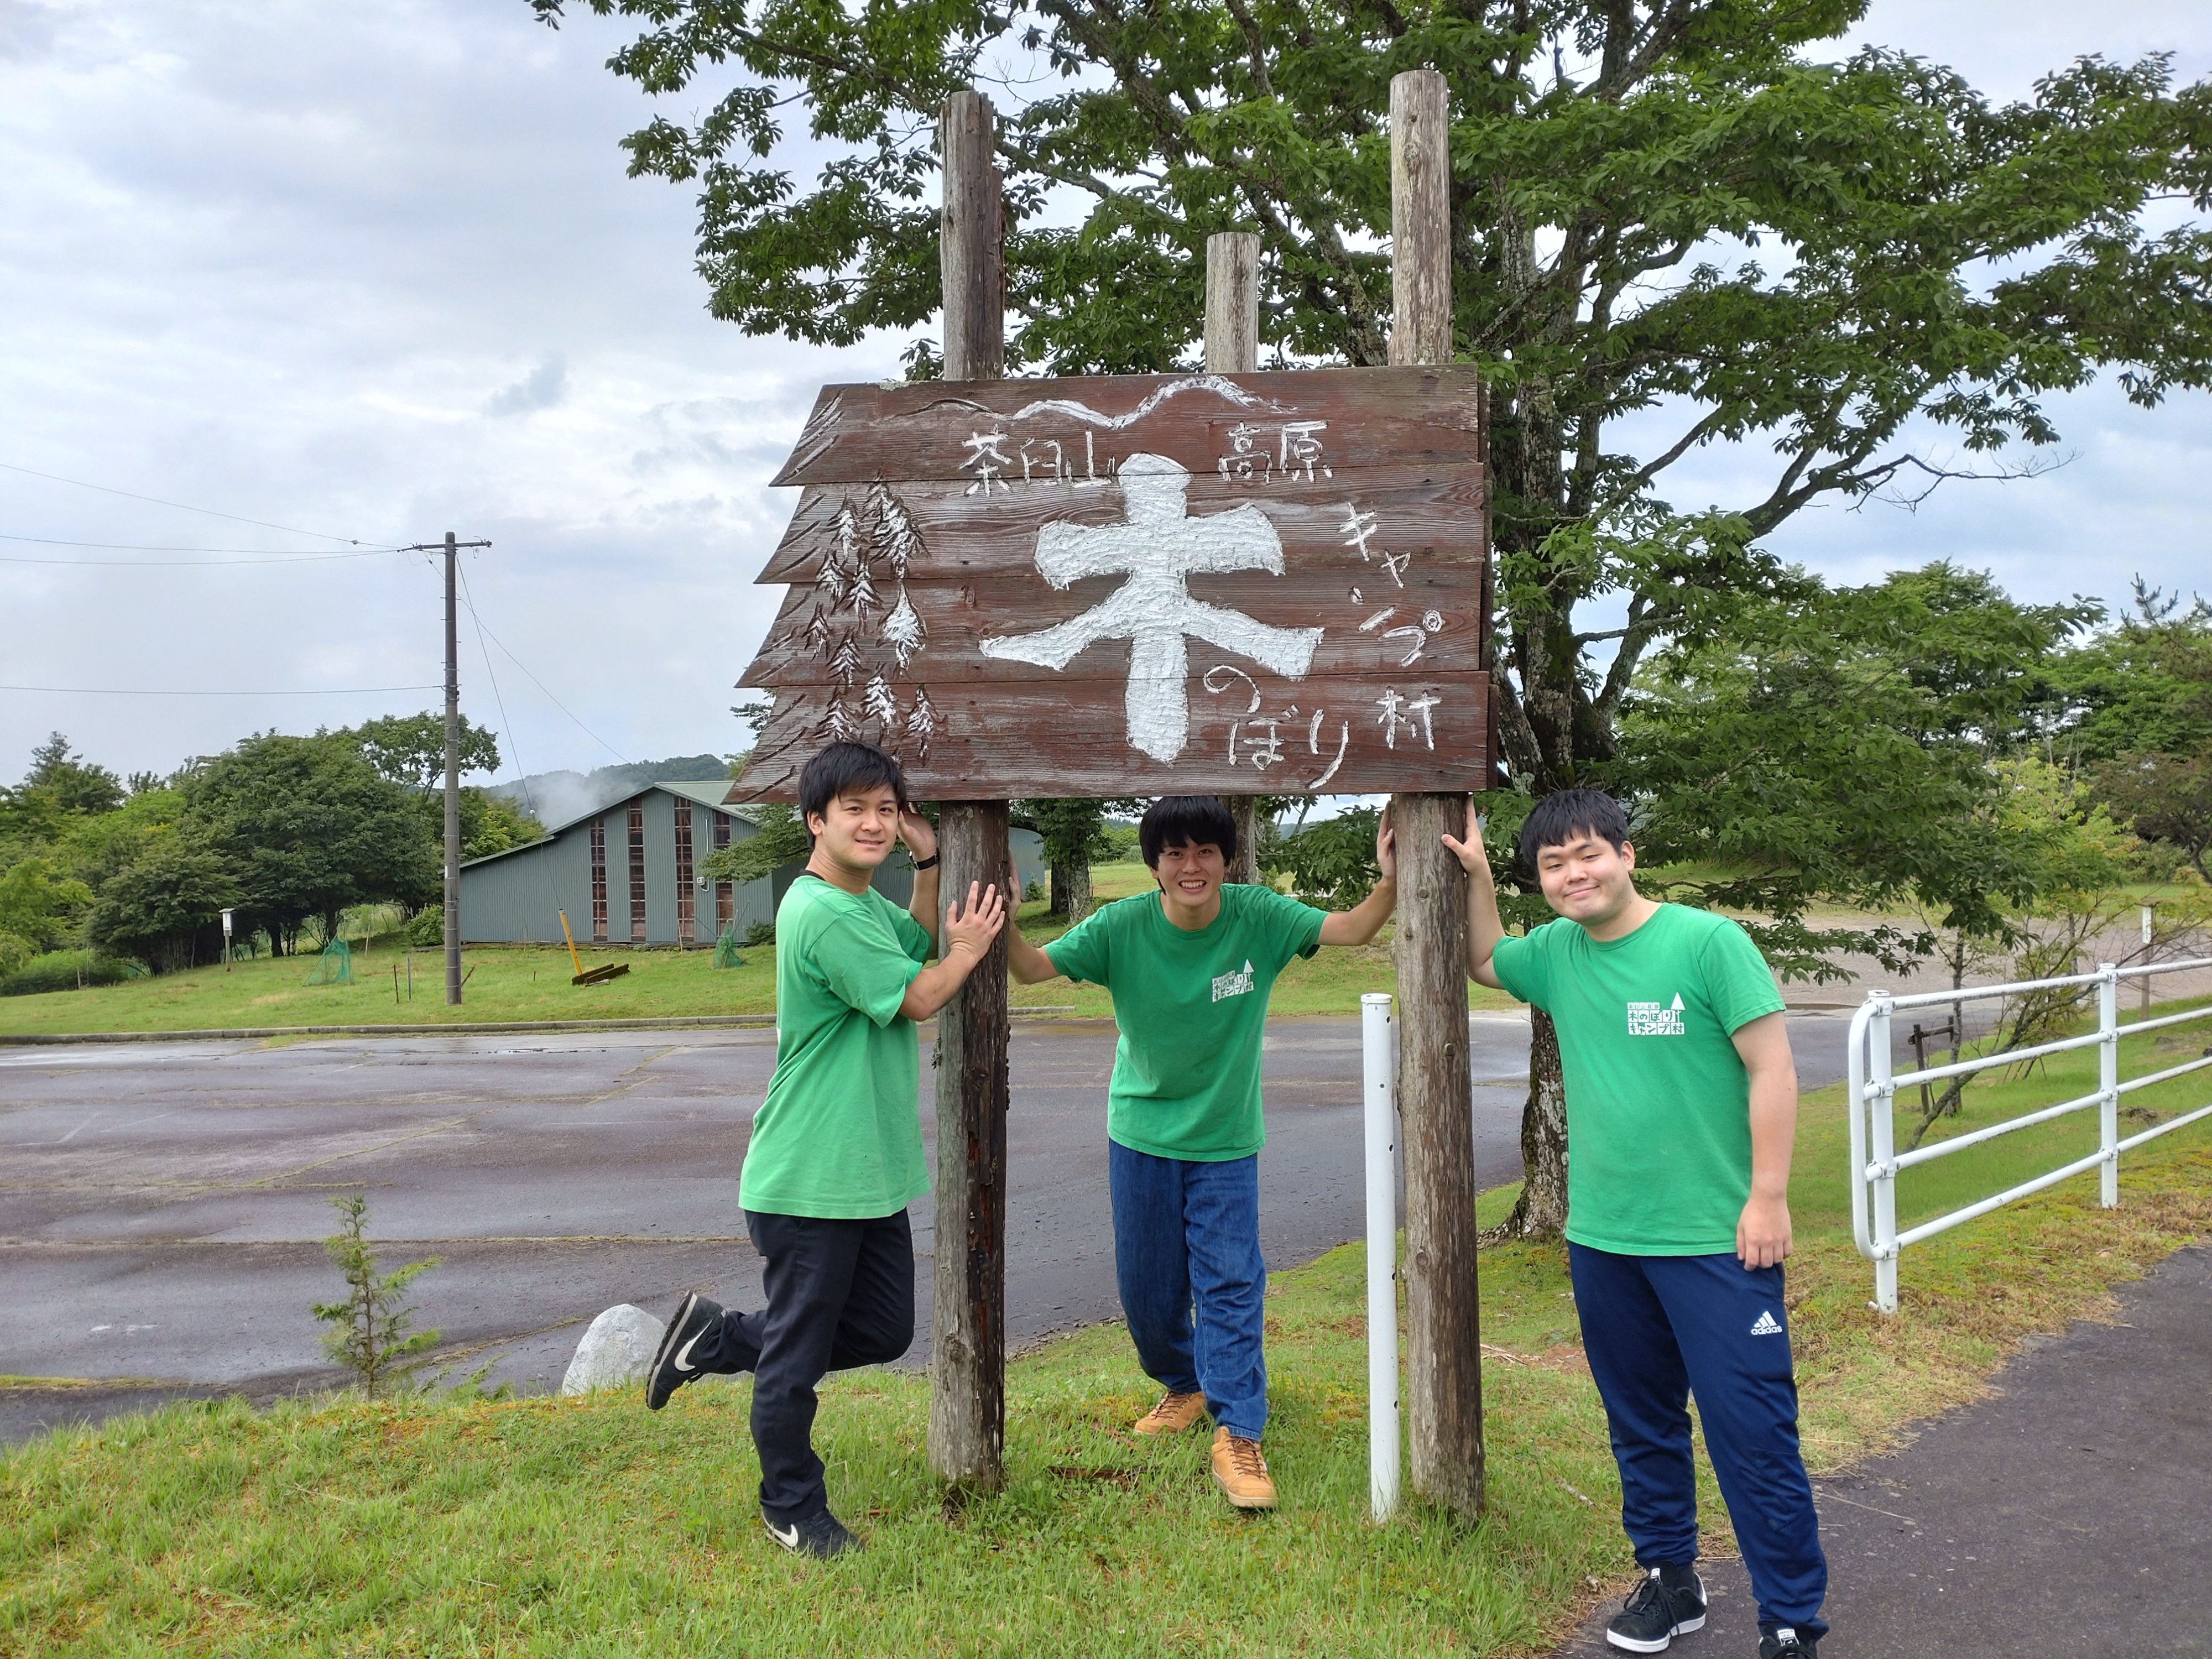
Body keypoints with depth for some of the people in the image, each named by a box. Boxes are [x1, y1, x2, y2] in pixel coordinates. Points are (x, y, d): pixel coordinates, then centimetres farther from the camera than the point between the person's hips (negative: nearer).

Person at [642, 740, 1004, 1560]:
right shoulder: (823, 914, -21)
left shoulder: (866, 902, 9)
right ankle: (794, 1510, 27)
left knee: (885, 1332, 18)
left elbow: (917, 944, 26)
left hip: (871, 1175, 10)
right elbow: (918, 998, -16)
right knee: (799, 1356, 7)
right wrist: (968, 949, 2)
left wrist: (928, 862, 10)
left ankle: (716, 1337, 30)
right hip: (809, 1182, -10)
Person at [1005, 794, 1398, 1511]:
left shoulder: (1258, 917, -15)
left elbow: (1350, 930, -20)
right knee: (1146, 1285, 12)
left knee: (1231, 1281, -6)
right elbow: (1032, 968, -16)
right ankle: (1186, 1385, 39)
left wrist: (1390, 884, -38)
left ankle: (1237, 1435, 3)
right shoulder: (1121, 926, -16)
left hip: (1226, 1139, -1)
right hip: (1141, 1133, 1)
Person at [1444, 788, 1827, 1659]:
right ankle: (1669, 1579, 35)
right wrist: (1476, 877, 10)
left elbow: (1772, 1070, -11)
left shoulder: (1707, 941, -12)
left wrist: (1768, 1197, -13)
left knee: (1752, 1435, -1)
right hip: (1602, 1238, 6)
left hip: (1716, 1240, -6)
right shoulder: (1557, 950, 4)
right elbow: (1483, 961, 25)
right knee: (1640, 1425, 18)